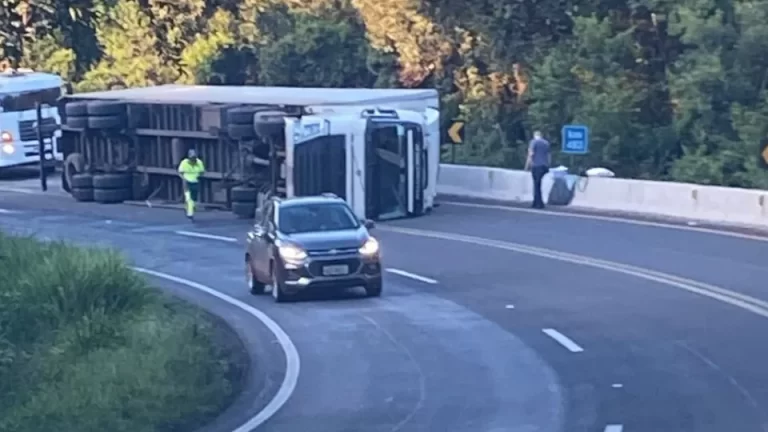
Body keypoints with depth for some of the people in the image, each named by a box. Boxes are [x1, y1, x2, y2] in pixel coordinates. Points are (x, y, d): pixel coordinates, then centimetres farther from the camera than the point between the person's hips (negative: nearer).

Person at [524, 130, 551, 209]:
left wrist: (527, 166, -6)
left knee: (536, 185, -3)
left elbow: (530, 154, -10)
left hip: (536, 166, -6)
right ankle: (536, 203, 15)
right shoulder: (546, 143, 14)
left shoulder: (534, 142, -3)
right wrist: (548, 165, 21)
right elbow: (549, 156, 15)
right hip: (544, 166, 6)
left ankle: (539, 203, -8)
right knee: (538, 184, 15)